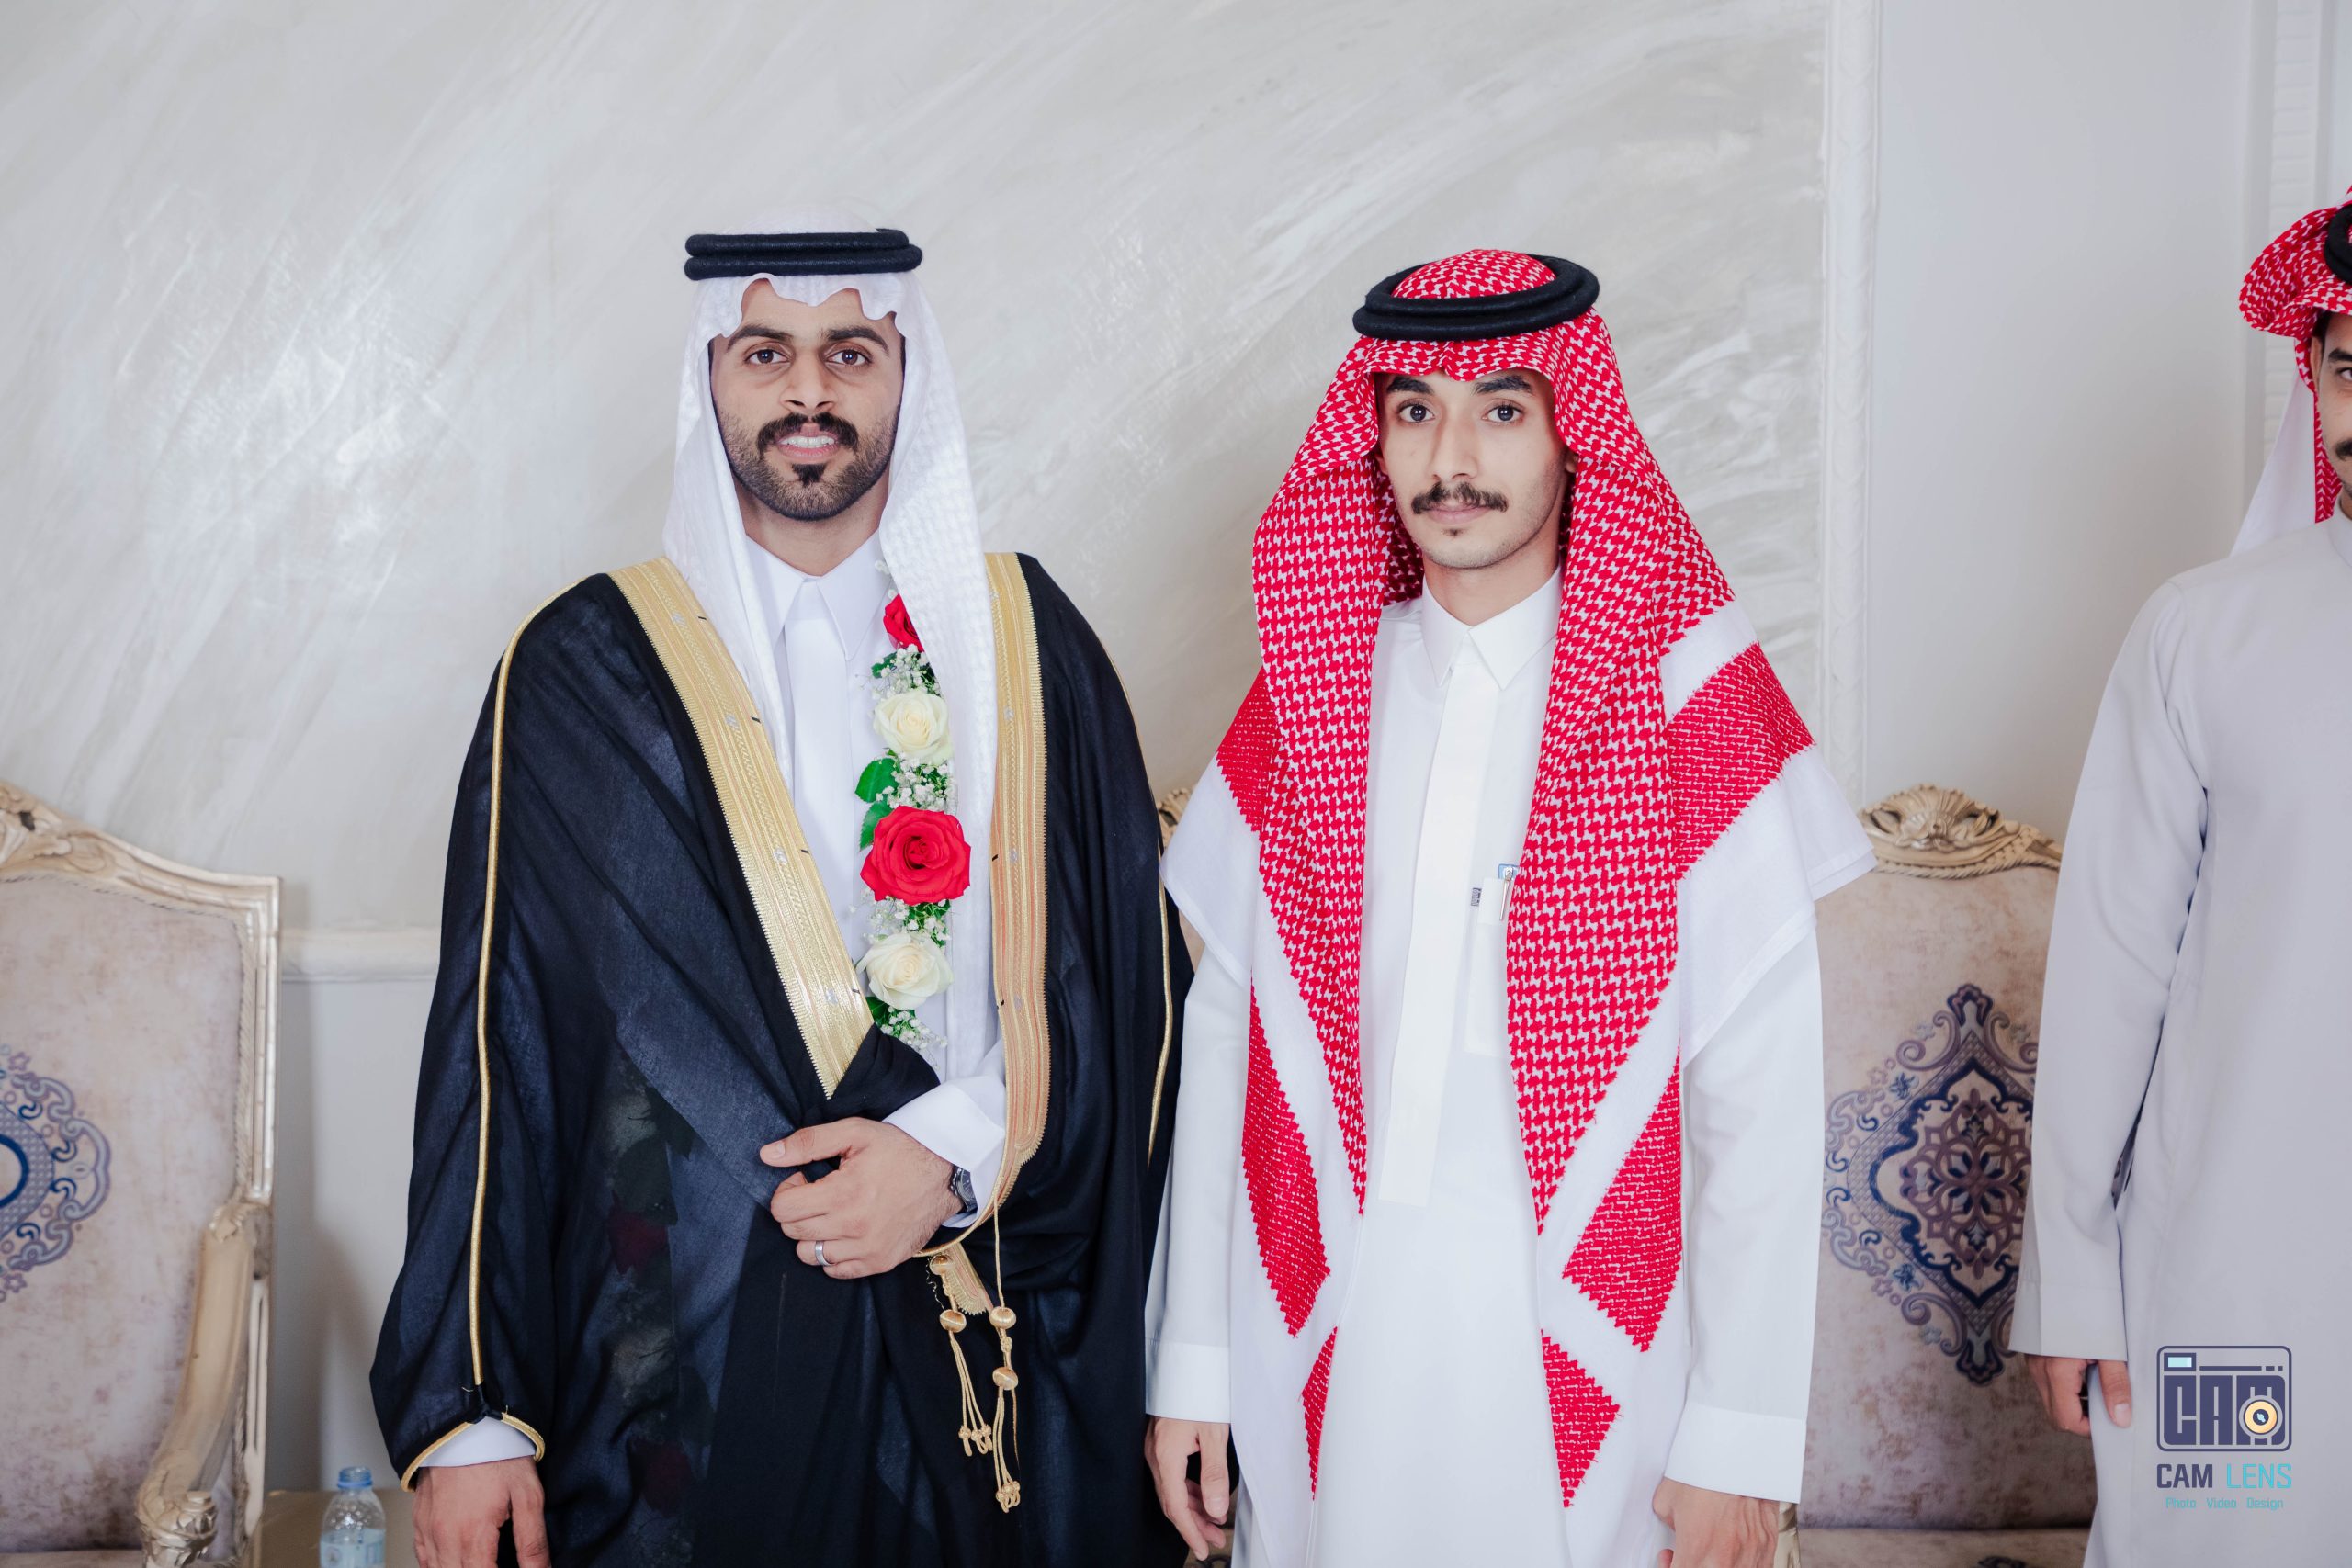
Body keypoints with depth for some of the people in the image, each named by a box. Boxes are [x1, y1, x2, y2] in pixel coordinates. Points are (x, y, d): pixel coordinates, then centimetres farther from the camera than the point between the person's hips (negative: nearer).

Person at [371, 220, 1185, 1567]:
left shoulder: (1022, 638, 5)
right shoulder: (586, 670, 1)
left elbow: (1128, 974, 2)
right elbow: (497, 1041, -2)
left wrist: (958, 1150, -13)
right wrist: (469, 1410, -6)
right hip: (682, 1363, -1)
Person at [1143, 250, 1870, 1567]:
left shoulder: (1694, 711, -6)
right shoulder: (1306, 695, 4)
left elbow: (1762, 1100, -8)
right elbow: (1223, 1043, 5)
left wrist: (1741, 1437, -9)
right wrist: (1195, 1362, 4)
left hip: (1585, 1369, -2)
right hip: (1326, 1353, 3)